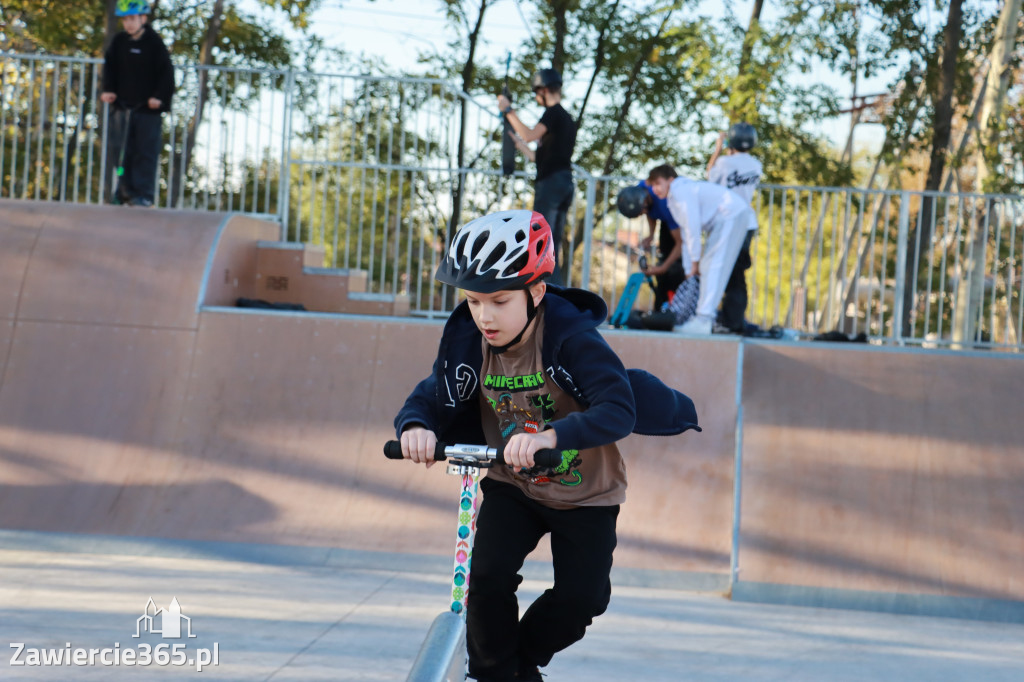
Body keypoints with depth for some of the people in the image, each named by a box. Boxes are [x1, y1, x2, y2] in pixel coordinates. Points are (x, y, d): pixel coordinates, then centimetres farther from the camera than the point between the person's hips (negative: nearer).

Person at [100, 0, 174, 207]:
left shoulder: (154, 43, -5)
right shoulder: (119, 41, 7)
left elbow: (166, 72, -4)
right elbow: (110, 66, 16)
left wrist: (159, 97, -13)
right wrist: (108, 89, 2)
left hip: (147, 107, -4)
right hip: (123, 105, 4)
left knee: (146, 151, -3)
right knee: (119, 148, 1)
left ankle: (144, 193, 1)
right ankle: (126, 188, 12)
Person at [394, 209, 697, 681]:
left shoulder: (573, 337, -30)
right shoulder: (468, 337, -15)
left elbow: (618, 411, -42)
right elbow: (436, 394, -14)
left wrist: (549, 436, -59)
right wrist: (416, 424, -40)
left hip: (585, 492, -3)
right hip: (514, 487, 3)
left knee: (581, 598, -10)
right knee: (488, 574, -18)